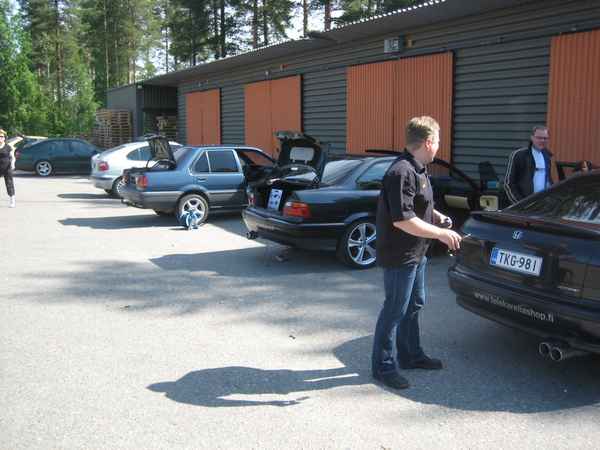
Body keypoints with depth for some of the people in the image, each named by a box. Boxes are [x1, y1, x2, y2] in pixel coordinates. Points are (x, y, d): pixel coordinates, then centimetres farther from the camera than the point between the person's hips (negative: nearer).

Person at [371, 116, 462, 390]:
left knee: (414, 305, 21)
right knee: (395, 310, 0)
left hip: (415, 253, 11)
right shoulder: (402, 172, -23)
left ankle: (410, 355, 36)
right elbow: (402, 220, -28)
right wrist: (441, 234, -22)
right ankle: (384, 366, 13)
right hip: (399, 255, -10)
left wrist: (436, 216, 7)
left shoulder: (417, 169, 10)